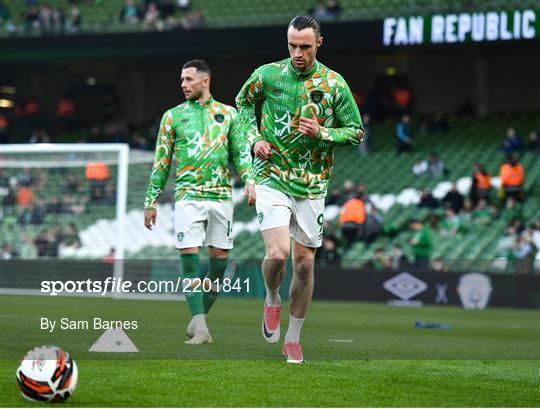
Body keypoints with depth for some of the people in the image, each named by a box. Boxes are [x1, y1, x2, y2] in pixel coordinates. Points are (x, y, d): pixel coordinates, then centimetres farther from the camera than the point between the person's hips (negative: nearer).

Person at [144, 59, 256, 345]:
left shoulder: (227, 114, 12)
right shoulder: (173, 116, 9)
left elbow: (241, 152, 12)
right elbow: (161, 162, 10)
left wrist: (248, 179, -6)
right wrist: (151, 202, 7)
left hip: (221, 196, 2)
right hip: (188, 196, -2)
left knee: (220, 260, 0)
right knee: (189, 258, -13)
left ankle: (198, 319, 16)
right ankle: (200, 328, -14)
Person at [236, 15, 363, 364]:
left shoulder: (334, 83, -2)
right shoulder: (266, 75, -2)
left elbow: (357, 131, 3)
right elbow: (243, 103, 18)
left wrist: (322, 133, -14)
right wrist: (255, 138, 2)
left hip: (312, 186, 1)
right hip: (272, 178, -1)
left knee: (304, 264, 5)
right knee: (277, 253, -18)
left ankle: (293, 338, 21)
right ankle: (272, 300, 16)